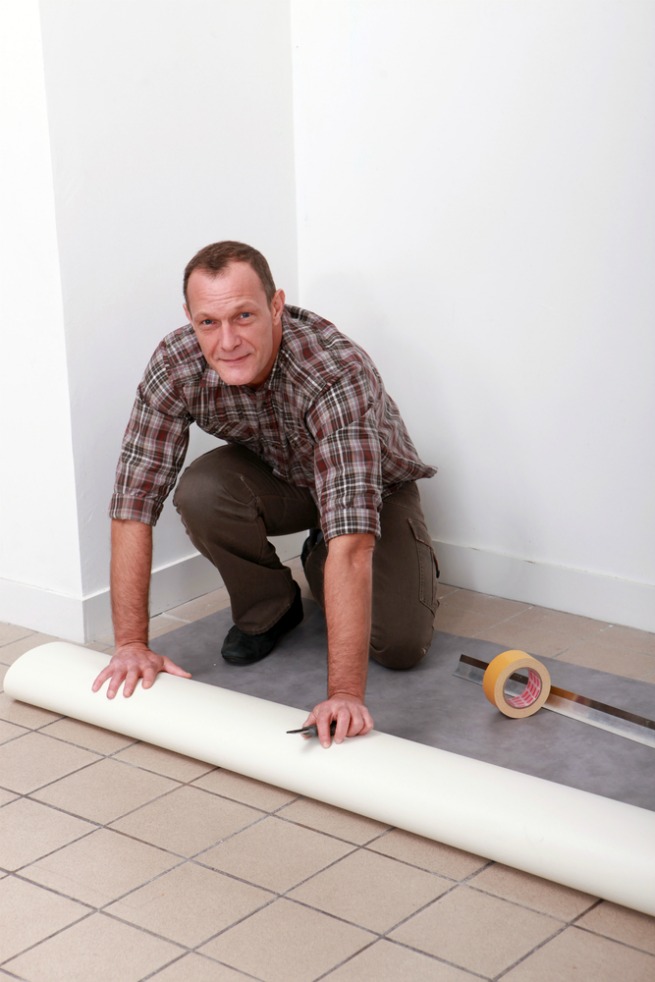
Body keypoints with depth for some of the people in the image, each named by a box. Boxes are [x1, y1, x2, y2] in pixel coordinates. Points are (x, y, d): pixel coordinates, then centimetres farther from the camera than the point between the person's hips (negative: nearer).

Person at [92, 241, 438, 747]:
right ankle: (269, 607, 0)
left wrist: (345, 693, -55)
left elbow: (351, 543, -49)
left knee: (401, 647, -19)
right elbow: (135, 502, -26)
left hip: (375, 487, -2)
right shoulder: (175, 365, -29)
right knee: (200, 493, -31)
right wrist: (131, 644, -31)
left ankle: (319, 566, 14)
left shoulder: (339, 373, -42)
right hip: (276, 476, 3)